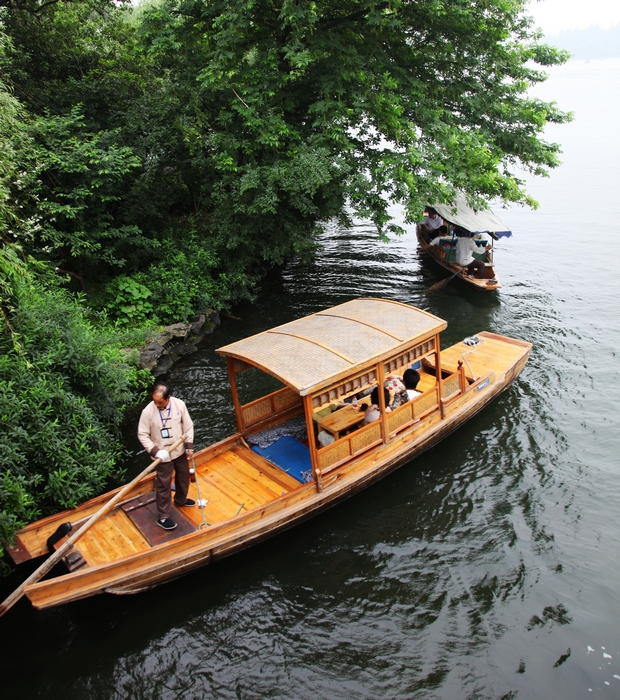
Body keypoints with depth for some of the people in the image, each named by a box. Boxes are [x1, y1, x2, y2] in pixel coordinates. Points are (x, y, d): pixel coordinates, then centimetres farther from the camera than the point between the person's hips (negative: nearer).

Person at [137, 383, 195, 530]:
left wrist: (189, 445, -5)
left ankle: (180, 500, 52)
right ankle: (163, 517, 21)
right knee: (163, 485, 4)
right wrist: (155, 451, -23)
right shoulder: (148, 412, -24)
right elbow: (142, 435, -15)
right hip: (163, 454, -4)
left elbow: (188, 426, -3)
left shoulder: (179, 405, -16)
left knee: (184, 477, 24)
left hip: (180, 451, 4)